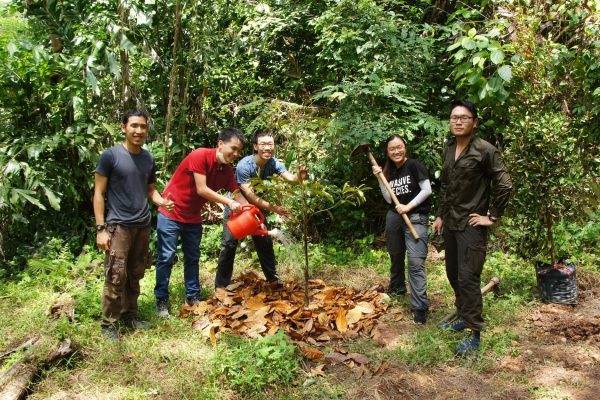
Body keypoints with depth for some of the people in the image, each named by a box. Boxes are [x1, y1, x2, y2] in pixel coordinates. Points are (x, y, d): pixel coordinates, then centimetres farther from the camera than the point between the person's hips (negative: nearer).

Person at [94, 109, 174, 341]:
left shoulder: (148, 159, 9)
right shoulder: (110, 156, -7)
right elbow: (98, 194, -6)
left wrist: (162, 202, -7)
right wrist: (101, 228, -12)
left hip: (143, 226, 6)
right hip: (118, 226, -5)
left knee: (135, 275, 13)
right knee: (116, 276, -7)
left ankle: (130, 315, 27)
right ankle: (109, 323, 7)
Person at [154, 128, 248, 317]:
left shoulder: (227, 170, -2)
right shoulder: (200, 155, -23)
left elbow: (238, 196, -4)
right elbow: (202, 190, -26)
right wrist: (229, 202, -26)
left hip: (193, 218, 7)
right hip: (170, 213, -7)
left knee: (193, 258, 11)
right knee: (166, 257, -2)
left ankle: (193, 296, 22)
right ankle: (161, 300, 7)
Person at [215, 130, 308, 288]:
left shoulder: (274, 163, -16)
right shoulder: (244, 165, -31)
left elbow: (290, 178, -32)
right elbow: (249, 195, -33)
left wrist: (299, 177, -57)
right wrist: (273, 207, -44)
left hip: (257, 205, 5)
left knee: (265, 241, 9)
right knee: (229, 243, -8)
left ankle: (273, 279, 23)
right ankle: (221, 285, 1)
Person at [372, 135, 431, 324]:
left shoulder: (414, 165, -8)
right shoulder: (389, 171, 9)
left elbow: (427, 189, -12)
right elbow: (389, 199, 1)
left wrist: (408, 206, -17)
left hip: (416, 218, -6)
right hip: (394, 217, 6)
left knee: (416, 262, -13)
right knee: (396, 256, 20)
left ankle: (420, 307, -9)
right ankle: (397, 288, 44)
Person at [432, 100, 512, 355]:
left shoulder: (485, 151, -12)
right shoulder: (448, 150, 9)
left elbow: (504, 185, -12)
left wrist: (493, 217, -10)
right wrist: (440, 215, 17)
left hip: (471, 226, -7)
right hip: (450, 224, 7)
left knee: (468, 278, -8)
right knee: (453, 274, 16)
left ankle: (474, 333, 3)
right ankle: (463, 317, 33)